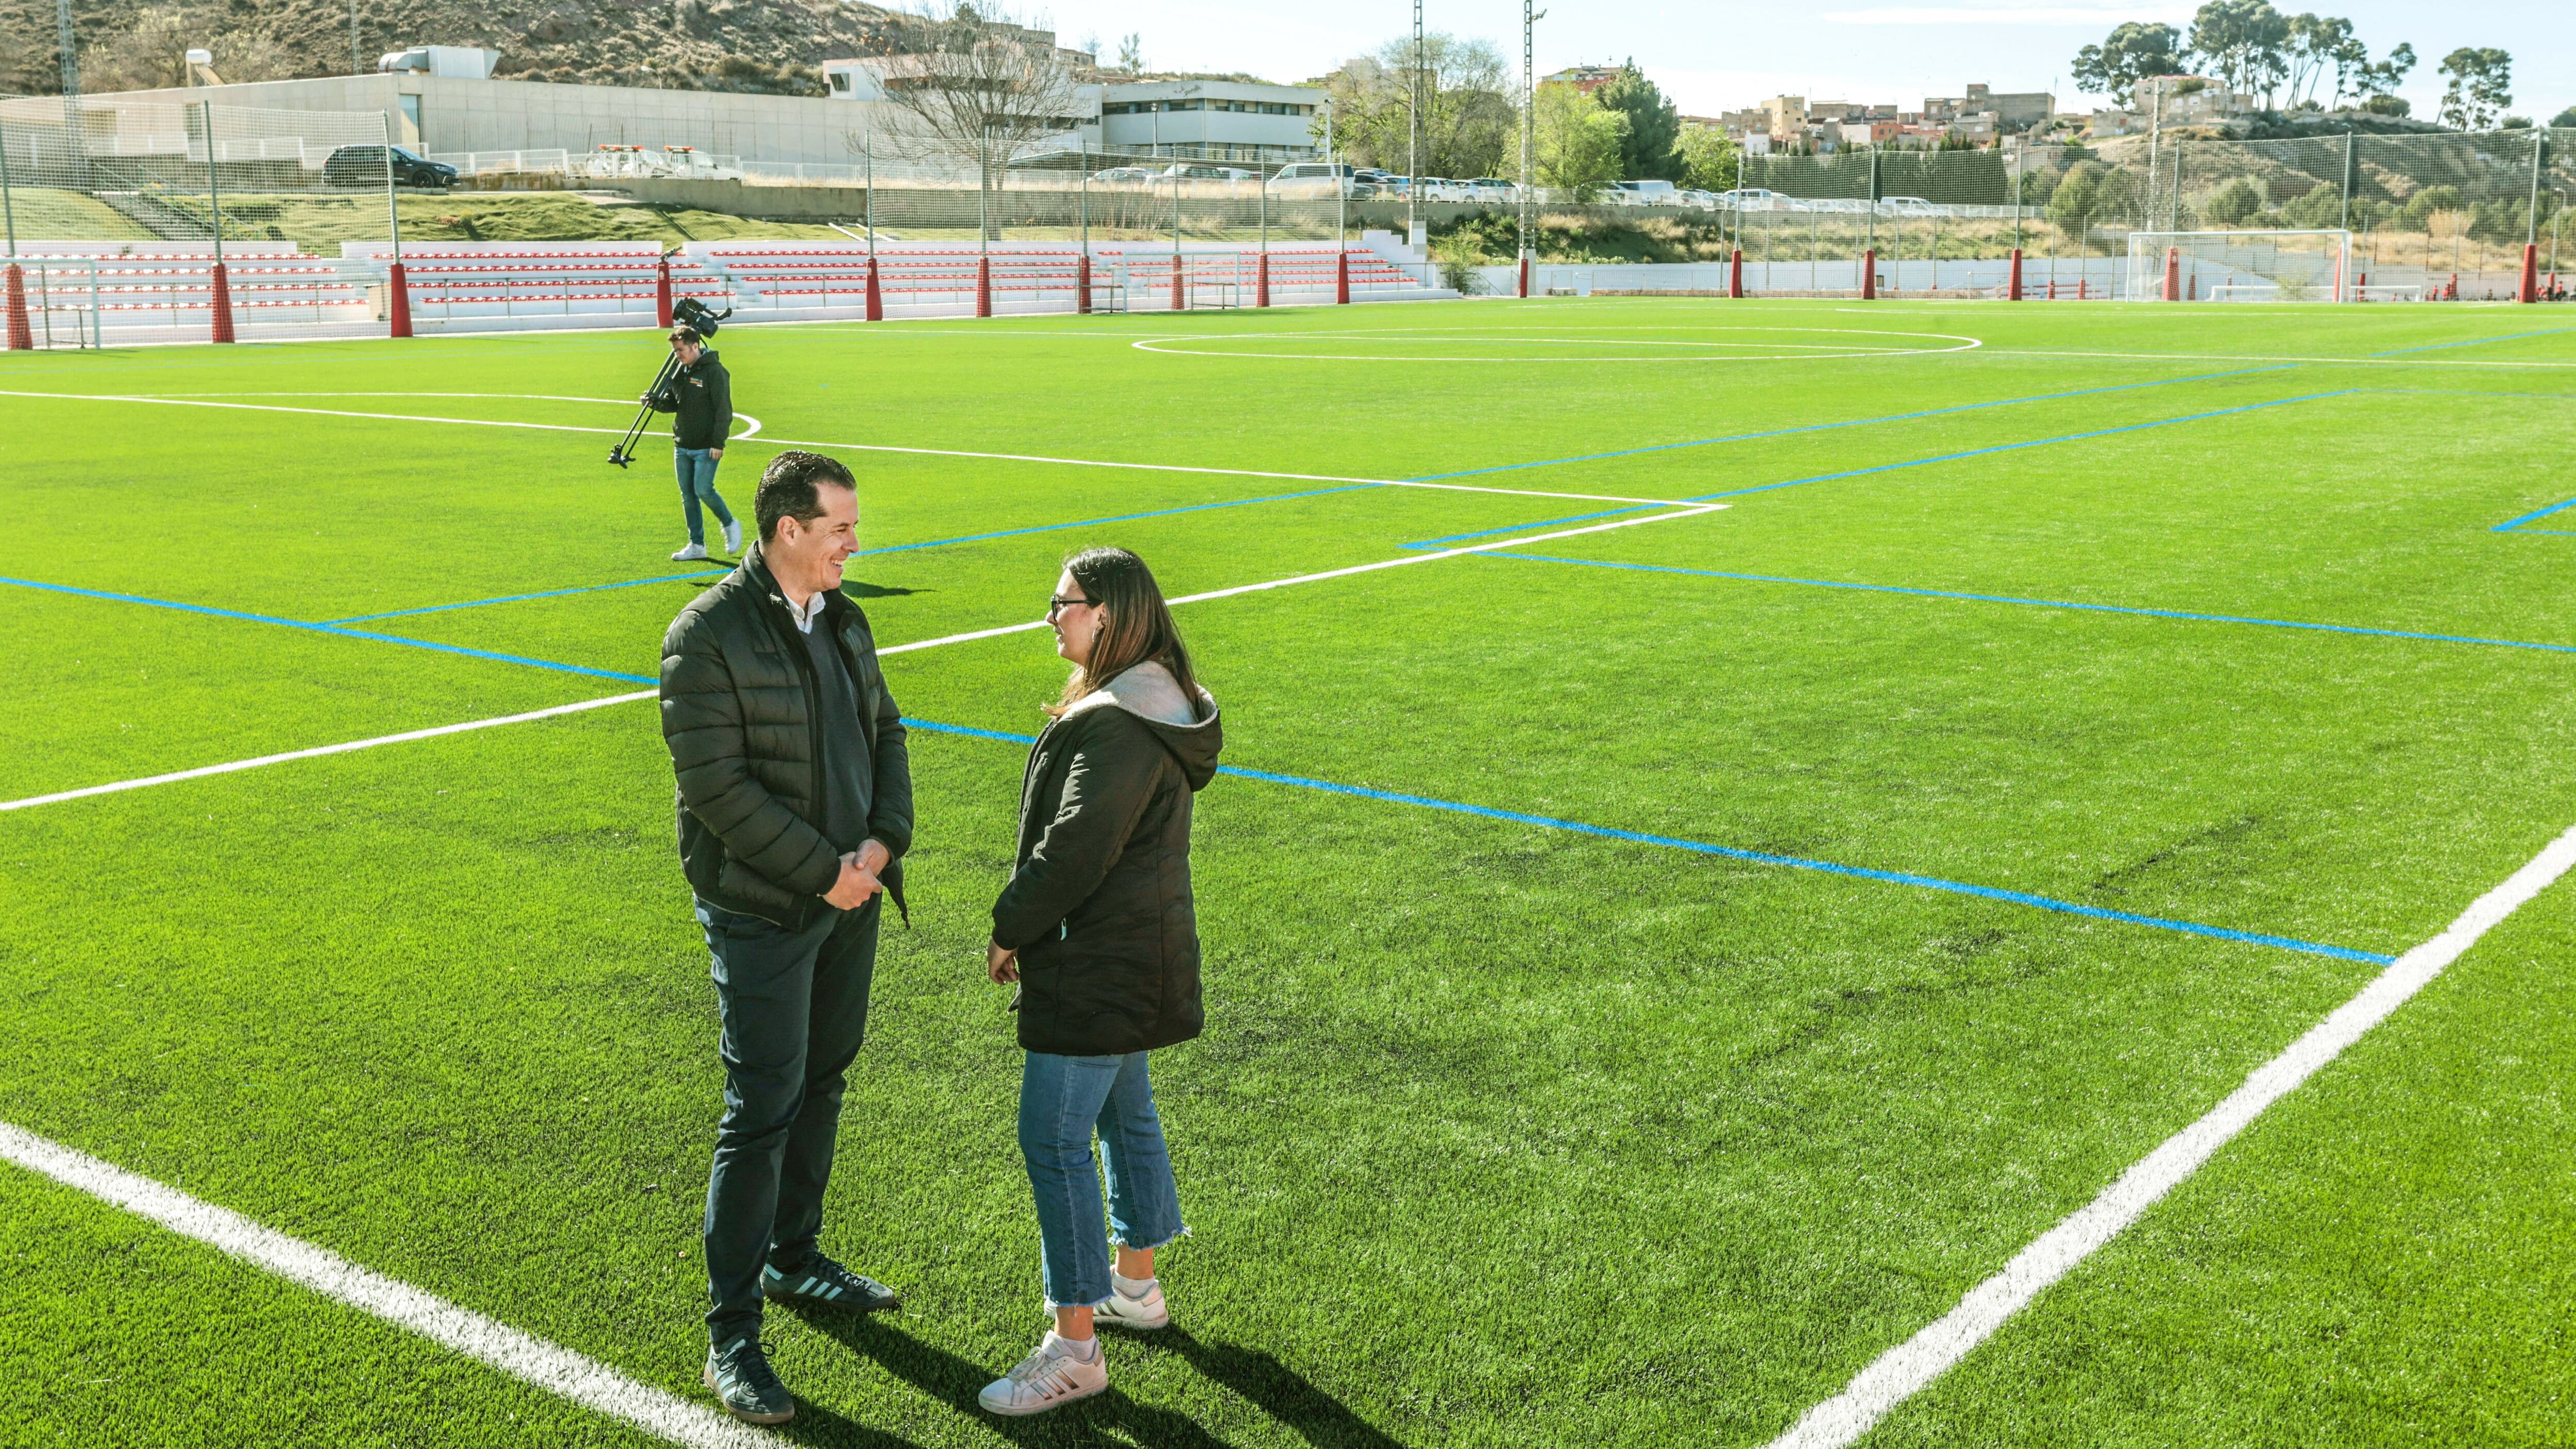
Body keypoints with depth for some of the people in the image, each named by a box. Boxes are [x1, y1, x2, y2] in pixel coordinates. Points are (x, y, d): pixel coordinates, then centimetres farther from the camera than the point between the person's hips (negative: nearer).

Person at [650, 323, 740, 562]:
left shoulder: (714, 371, -12)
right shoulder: (679, 371, 11)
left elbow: (723, 410, -14)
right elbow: (673, 402, 19)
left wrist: (718, 443, -19)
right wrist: (657, 402, -3)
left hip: (706, 447, -7)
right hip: (682, 446, 7)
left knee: (704, 490, -14)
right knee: (687, 495, 7)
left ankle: (729, 525, 12)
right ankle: (697, 545, 15)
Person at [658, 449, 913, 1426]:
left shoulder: (843, 619, 8)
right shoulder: (708, 635, -16)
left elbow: (885, 732, 11)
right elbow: (717, 784, -20)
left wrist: (882, 842, -6)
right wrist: (825, 871, -18)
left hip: (850, 898, 7)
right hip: (763, 911, -7)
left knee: (821, 1085, 19)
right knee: (762, 1110, -5)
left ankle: (793, 1257, 37)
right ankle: (731, 1335, 5)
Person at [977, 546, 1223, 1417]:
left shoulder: (1119, 729, -25)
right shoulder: (1155, 702, 9)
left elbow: (1073, 849, -25)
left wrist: (1009, 929, -12)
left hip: (1097, 970, -11)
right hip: (1137, 958, 11)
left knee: (1054, 1141, -5)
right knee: (1125, 1115, 23)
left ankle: (1074, 1348, 2)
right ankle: (1136, 1282, 40)